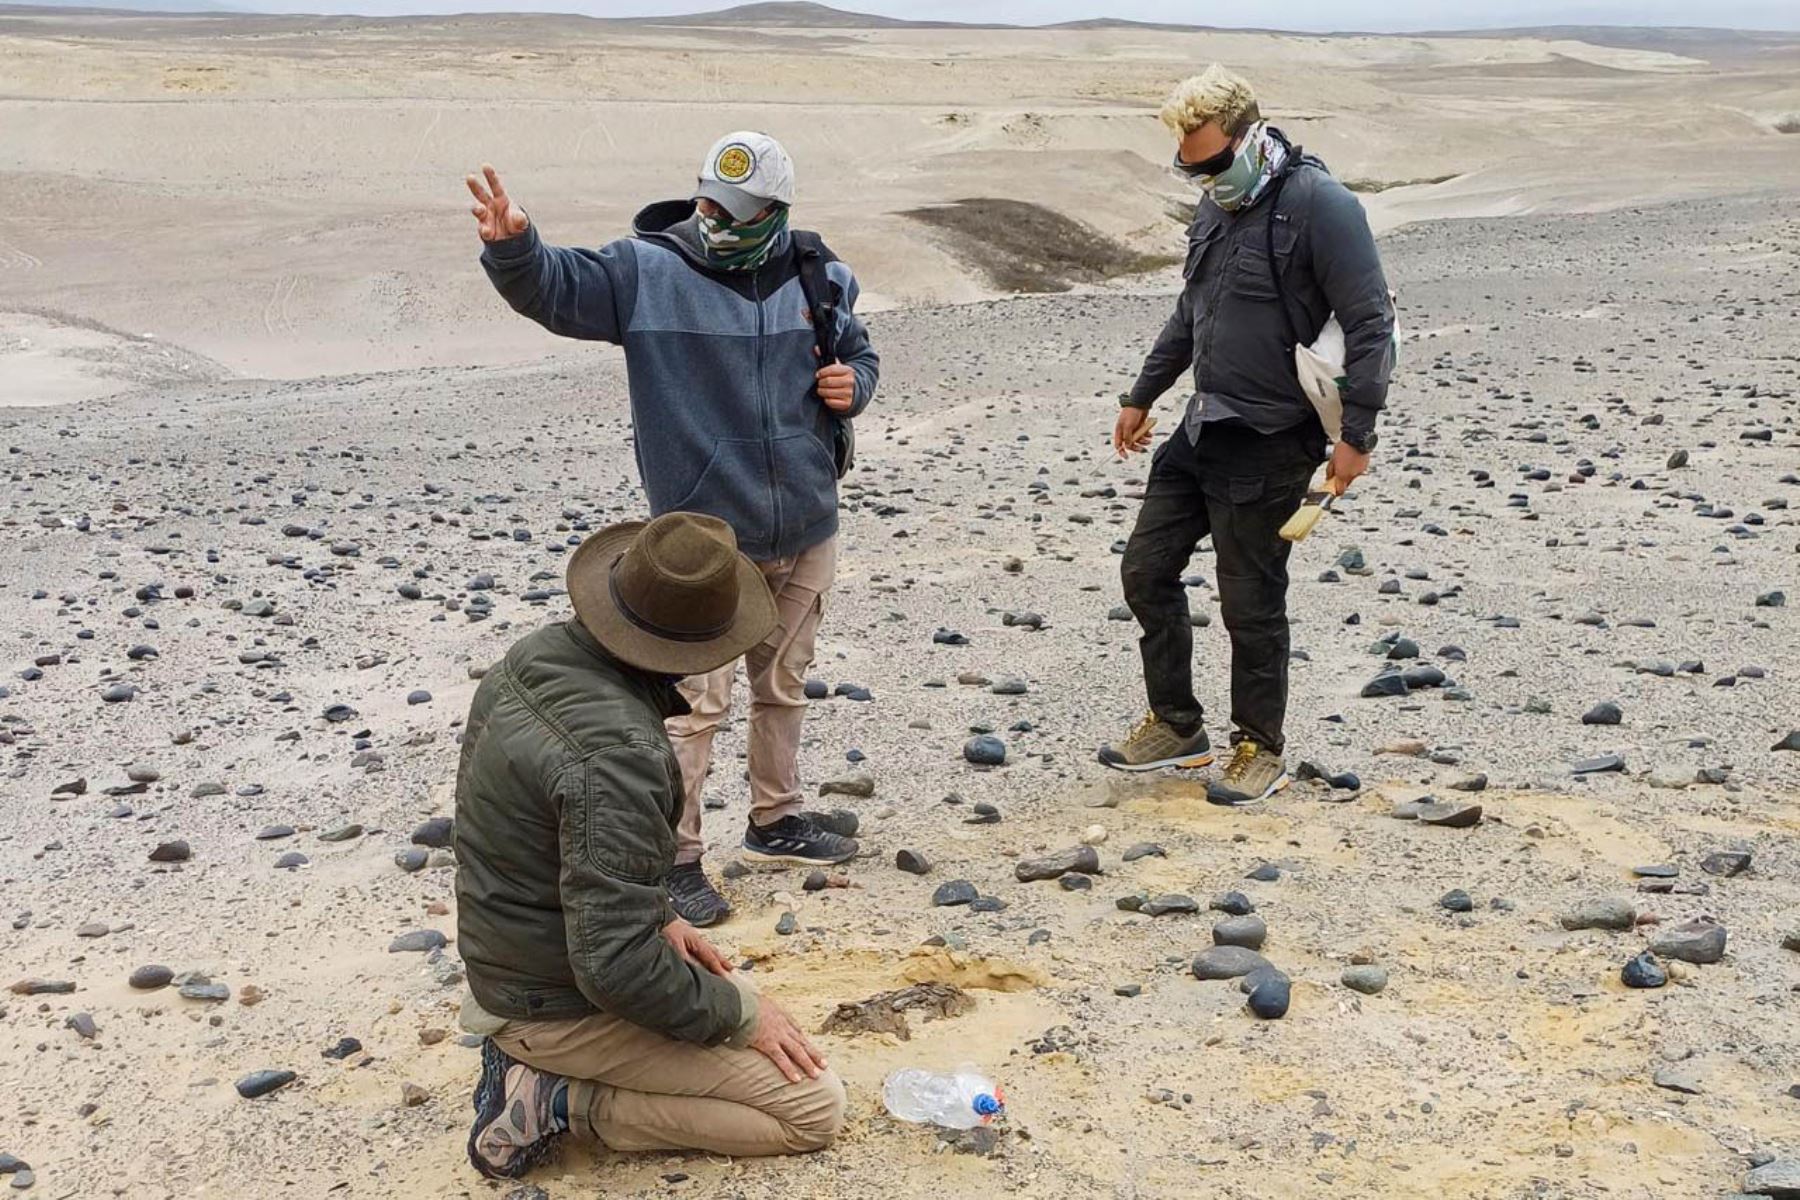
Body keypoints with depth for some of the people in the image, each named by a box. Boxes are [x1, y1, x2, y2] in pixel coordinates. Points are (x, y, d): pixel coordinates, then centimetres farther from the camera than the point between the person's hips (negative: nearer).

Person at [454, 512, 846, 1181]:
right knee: (816, 1109, -4)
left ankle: (527, 1054, 13)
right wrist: (738, 1014, -15)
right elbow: (616, 967, -31)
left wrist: (657, 918, 10)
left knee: (734, 993, 30)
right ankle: (561, 1101, -6)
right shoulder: (616, 754, -32)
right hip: (569, 1009, -9)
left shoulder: (532, 659, -4)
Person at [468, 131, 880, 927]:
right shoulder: (644, 270, -11)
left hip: (806, 532, 5)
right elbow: (553, 288, -21)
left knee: (783, 685, 20)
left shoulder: (815, 277, 2)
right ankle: (675, 857, 10)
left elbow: (857, 353, 17)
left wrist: (853, 385, -6)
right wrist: (512, 244, -42)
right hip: (704, 543, -5)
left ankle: (775, 819, 39)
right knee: (697, 703, -4)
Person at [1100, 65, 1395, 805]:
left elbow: (1371, 325, -17)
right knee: (1147, 568, 11)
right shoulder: (1217, 206, 10)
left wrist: (1357, 435, -19)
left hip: (1267, 443, -9)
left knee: (1250, 600, 0)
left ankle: (1260, 750, 18)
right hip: (1201, 430, 9)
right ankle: (1176, 726, 25)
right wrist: (1141, 397, 26)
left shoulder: (1318, 205, -16)